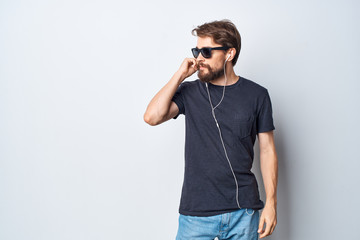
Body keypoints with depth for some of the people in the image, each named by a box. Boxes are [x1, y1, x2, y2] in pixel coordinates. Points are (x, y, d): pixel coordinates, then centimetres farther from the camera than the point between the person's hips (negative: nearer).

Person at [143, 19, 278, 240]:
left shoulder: (256, 95, 2)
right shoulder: (189, 92, 4)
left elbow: (267, 150, 3)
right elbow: (152, 117, -11)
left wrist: (271, 202, -2)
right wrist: (180, 75, -7)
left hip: (243, 211, 0)